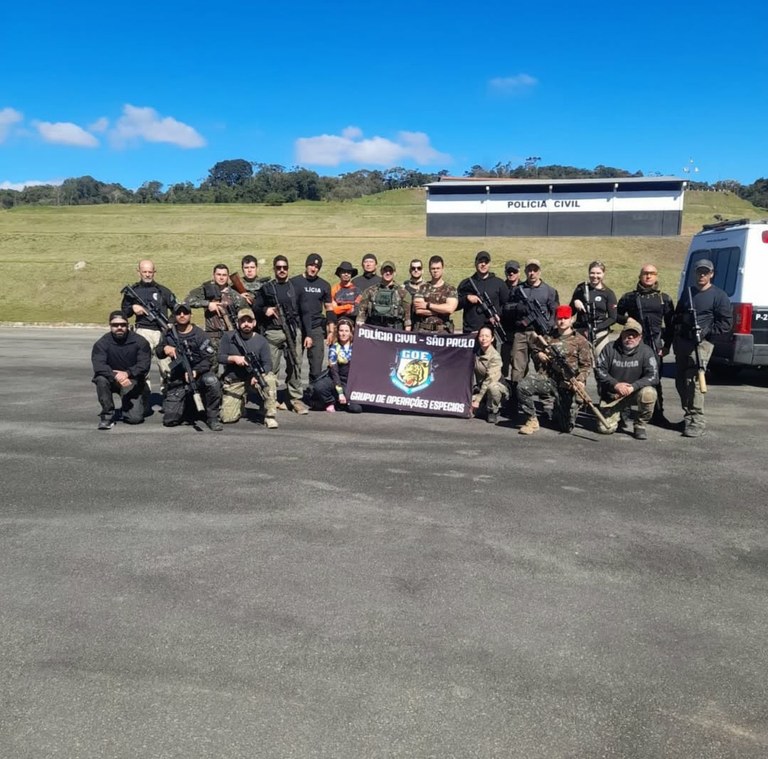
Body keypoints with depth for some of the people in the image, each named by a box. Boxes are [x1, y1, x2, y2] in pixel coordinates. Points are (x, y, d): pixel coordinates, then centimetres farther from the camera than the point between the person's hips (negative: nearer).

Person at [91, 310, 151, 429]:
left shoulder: (140, 341, -8)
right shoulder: (101, 343, -10)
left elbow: (144, 364, -15)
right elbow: (99, 366, -23)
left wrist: (127, 373, -32)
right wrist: (115, 376, -40)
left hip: (133, 381, 0)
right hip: (112, 379, 0)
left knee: (135, 418, -14)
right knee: (101, 379, -36)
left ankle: (128, 404, 25)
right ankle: (107, 414, -16)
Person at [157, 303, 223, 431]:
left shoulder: (199, 334, -4)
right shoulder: (169, 334, 9)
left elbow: (208, 358, -11)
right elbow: (158, 351, 4)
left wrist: (195, 371, -28)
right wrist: (164, 349, -21)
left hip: (198, 374, -3)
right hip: (177, 381, 3)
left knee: (212, 381, -39)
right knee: (169, 420, -8)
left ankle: (212, 417, -19)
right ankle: (188, 405, 26)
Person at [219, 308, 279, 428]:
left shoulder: (261, 341, -2)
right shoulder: (228, 337, 0)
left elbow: (267, 364, -9)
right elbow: (220, 357, -2)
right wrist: (234, 358, -21)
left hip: (254, 376, 0)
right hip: (234, 380, 0)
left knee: (270, 379, -35)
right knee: (227, 418, -10)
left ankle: (270, 416, -22)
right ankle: (241, 404, 26)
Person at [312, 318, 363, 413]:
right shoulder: (334, 349, -4)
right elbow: (334, 372, -9)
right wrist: (340, 393, -16)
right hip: (338, 379, -1)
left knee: (356, 408, -23)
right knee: (318, 387, -32)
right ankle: (330, 402, 2)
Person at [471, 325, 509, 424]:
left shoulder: (495, 356, -20)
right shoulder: (476, 352, -3)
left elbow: (489, 379, -25)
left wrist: (478, 400, -26)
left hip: (498, 387, -5)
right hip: (480, 387, 5)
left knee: (492, 386, -40)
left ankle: (493, 411, -11)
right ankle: (485, 405, 15)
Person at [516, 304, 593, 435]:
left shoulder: (580, 341, 5)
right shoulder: (548, 338, 14)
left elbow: (586, 365, -1)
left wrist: (580, 380, -19)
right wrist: (538, 354, 2)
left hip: (567, 384, -2)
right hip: (547, 378, 2)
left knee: (566, 427, -5)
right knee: (523, 386, -29)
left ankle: (557, 413, 34)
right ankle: (532, 420, -9)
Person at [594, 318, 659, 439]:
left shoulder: (646, 351, -8)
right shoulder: (610, 348, -4)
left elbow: (653, 376, -15)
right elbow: (599, 369, -6)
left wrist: (633, 387, -28)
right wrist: (616, 384, -21)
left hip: (635, 392, 0)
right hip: (612, 394, 1)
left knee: (649, 393, -35)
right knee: (605, 428, -13)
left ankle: (641, 424, -8)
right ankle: (618, 413, 25)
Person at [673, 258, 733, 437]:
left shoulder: (719, 296, -1)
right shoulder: (687, 292, 17)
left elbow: (726, 323, -4)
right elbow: (677, 314, 25)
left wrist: (707, 332, -16)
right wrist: (677, 328, 7)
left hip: (701, 344, -7)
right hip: (682, 342, 7)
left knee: (693, 381, -16)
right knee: (680, 381, 9)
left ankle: (697, 421, -13)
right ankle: (688, 415, 22)